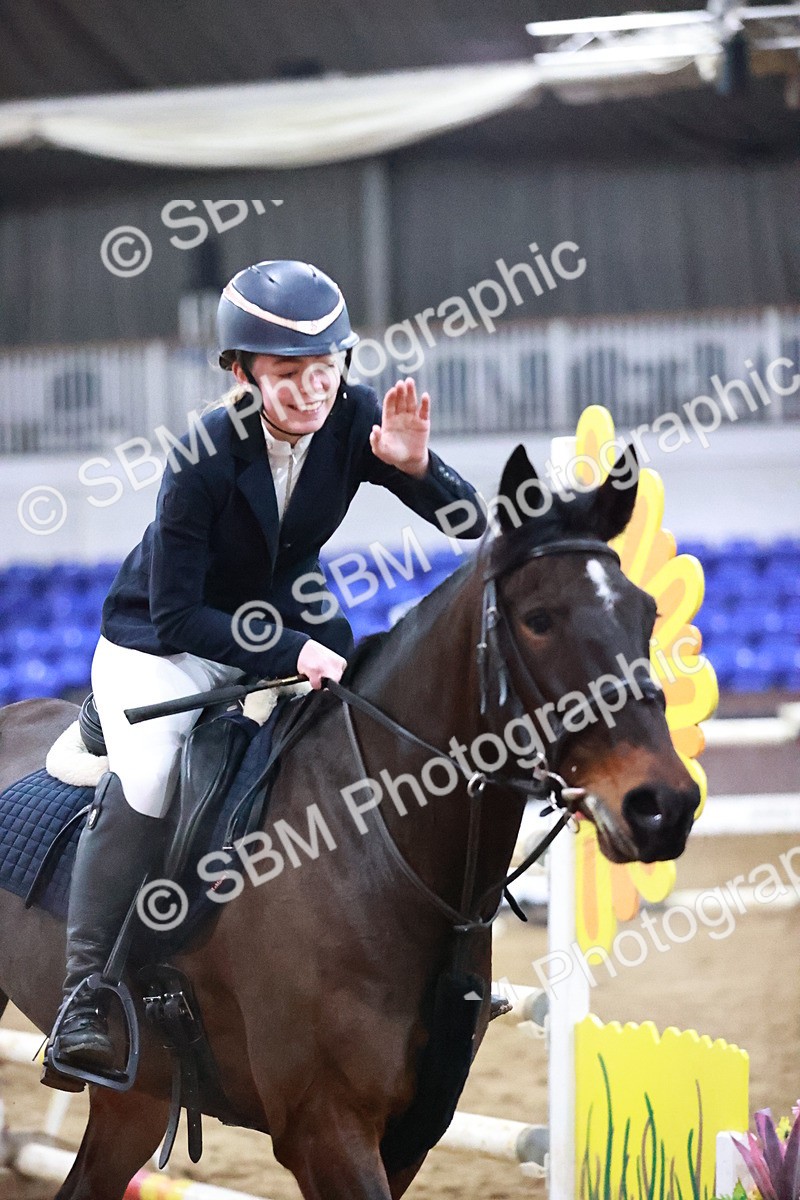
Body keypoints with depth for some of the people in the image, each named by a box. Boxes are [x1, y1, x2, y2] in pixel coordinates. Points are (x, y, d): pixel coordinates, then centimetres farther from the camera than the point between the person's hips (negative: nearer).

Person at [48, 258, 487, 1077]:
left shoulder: (355, 420, -17)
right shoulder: (205, 459, -30)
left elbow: (470, 525, -14)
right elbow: (176, 616, -25)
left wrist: (414, 466, -34)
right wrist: (289, 653, -34)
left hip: (286, 626, 5)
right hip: (160, 643, -5)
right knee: (146, 775, -30)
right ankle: (84, 993, -21)